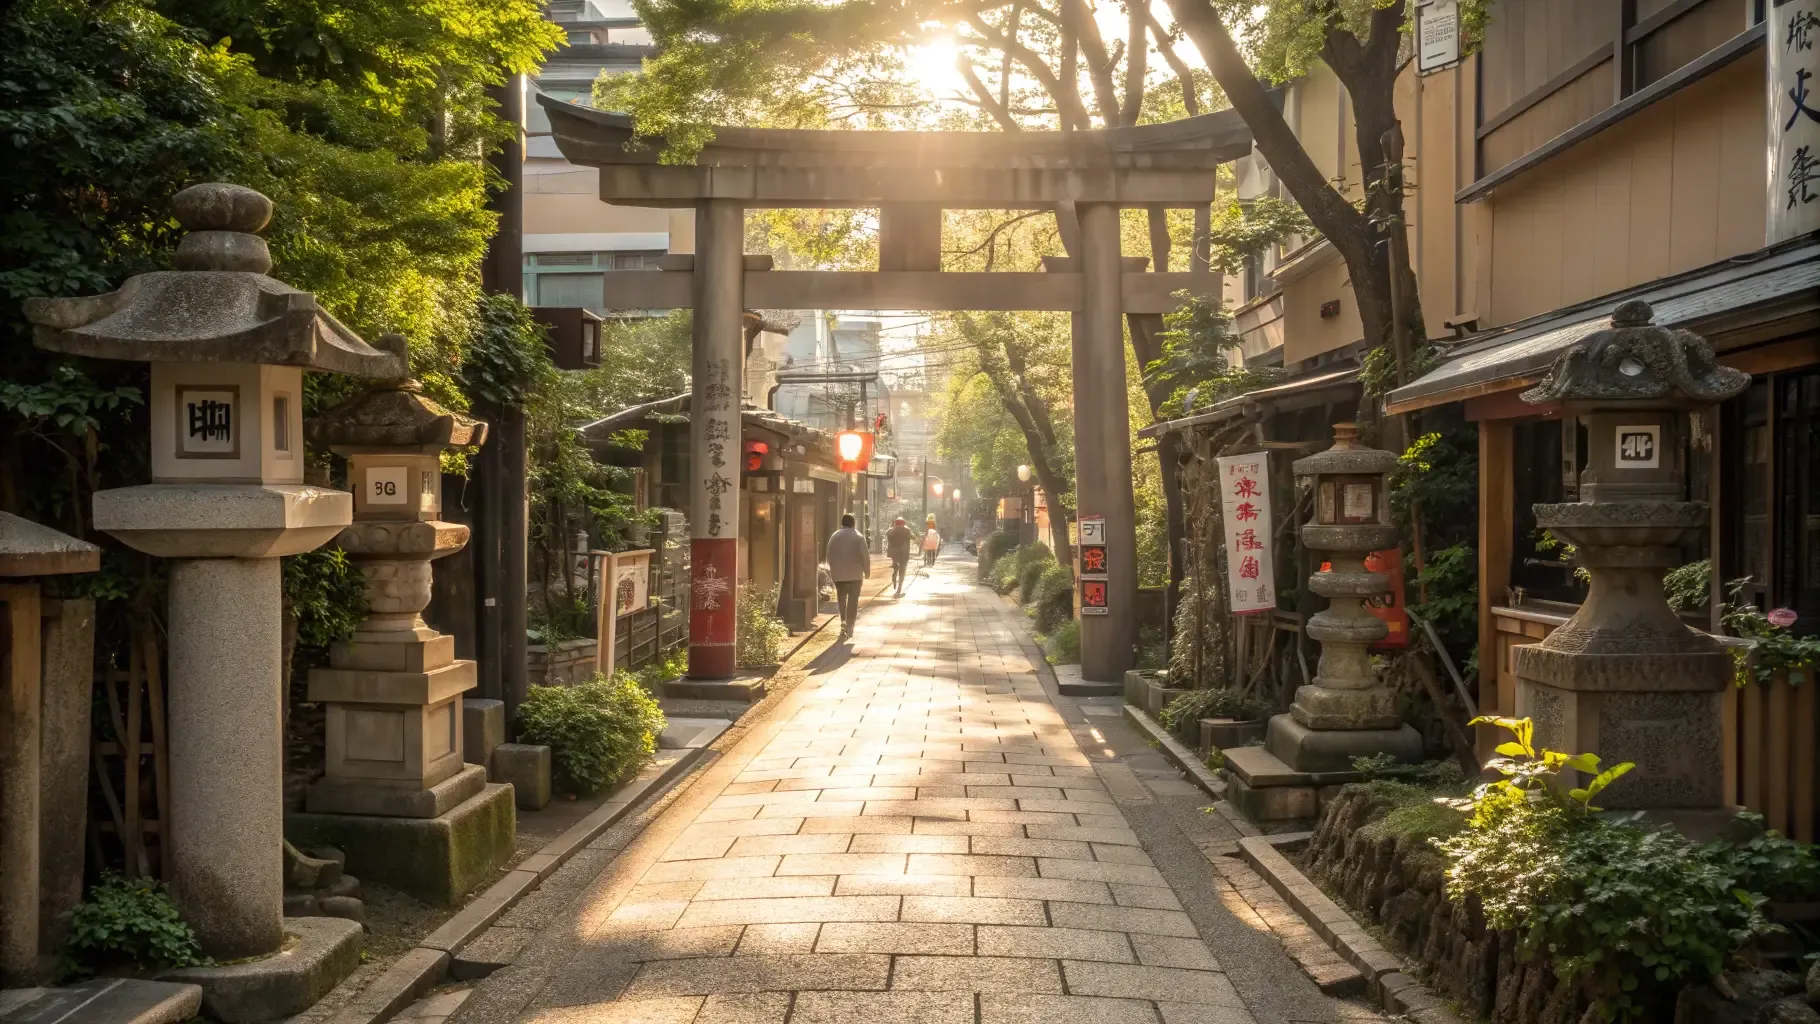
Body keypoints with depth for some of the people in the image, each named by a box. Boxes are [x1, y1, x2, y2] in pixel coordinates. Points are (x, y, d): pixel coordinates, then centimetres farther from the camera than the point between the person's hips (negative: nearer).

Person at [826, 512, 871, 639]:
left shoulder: (834, 537, 1)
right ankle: (849, 626, 0)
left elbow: (829, 555, 6)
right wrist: (867, 571, 3)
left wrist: (832, 571, 17)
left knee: (842, 599, 14)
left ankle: (843, 623, 5)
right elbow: (865, 556, -8)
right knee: (853, 600, 3)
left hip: (838, 574, 2)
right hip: (854, 574, -2)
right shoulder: (858, 537, -7)